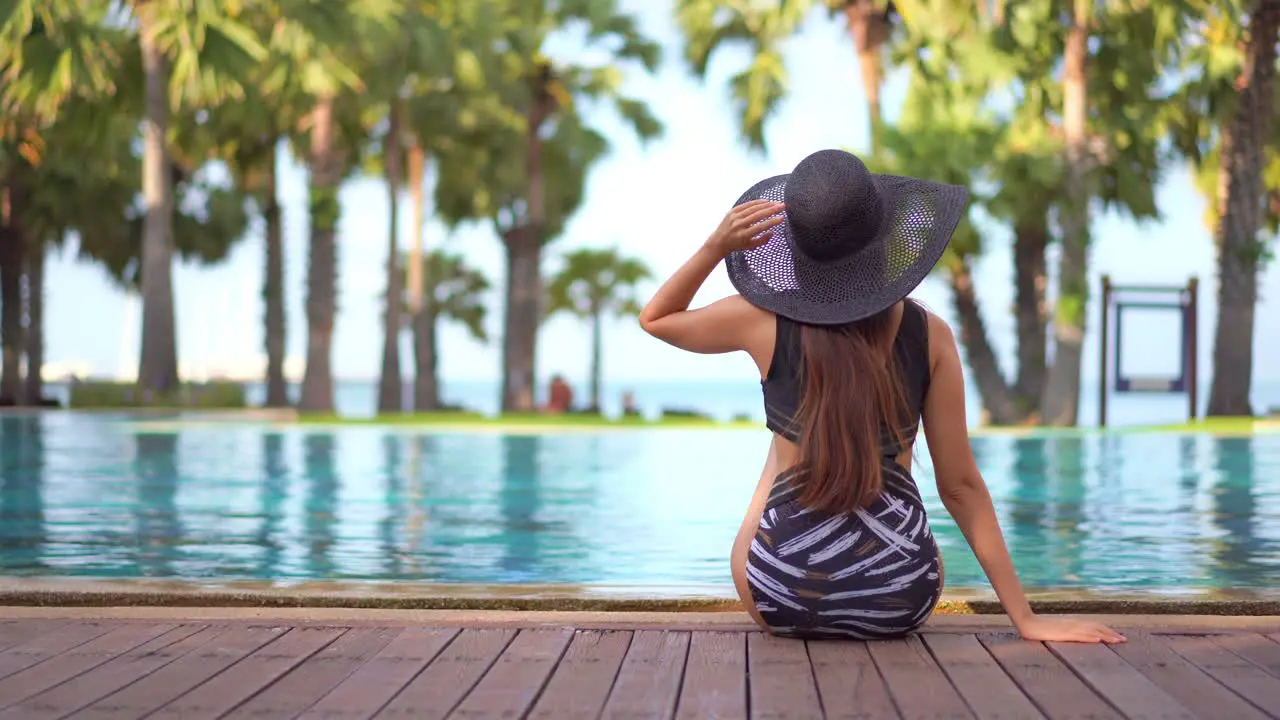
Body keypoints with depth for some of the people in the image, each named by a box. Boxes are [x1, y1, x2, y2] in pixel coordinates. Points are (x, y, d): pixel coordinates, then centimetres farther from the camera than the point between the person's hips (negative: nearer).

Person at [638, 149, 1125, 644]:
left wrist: (715, 246, -6)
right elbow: (960, 485, -6)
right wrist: (1026, 618, 0)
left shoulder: (765, 324, -11)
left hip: (783, 599, 0)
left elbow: (654, 319, 9)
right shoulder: (930, 335, -8)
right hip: (900, 604, 1)